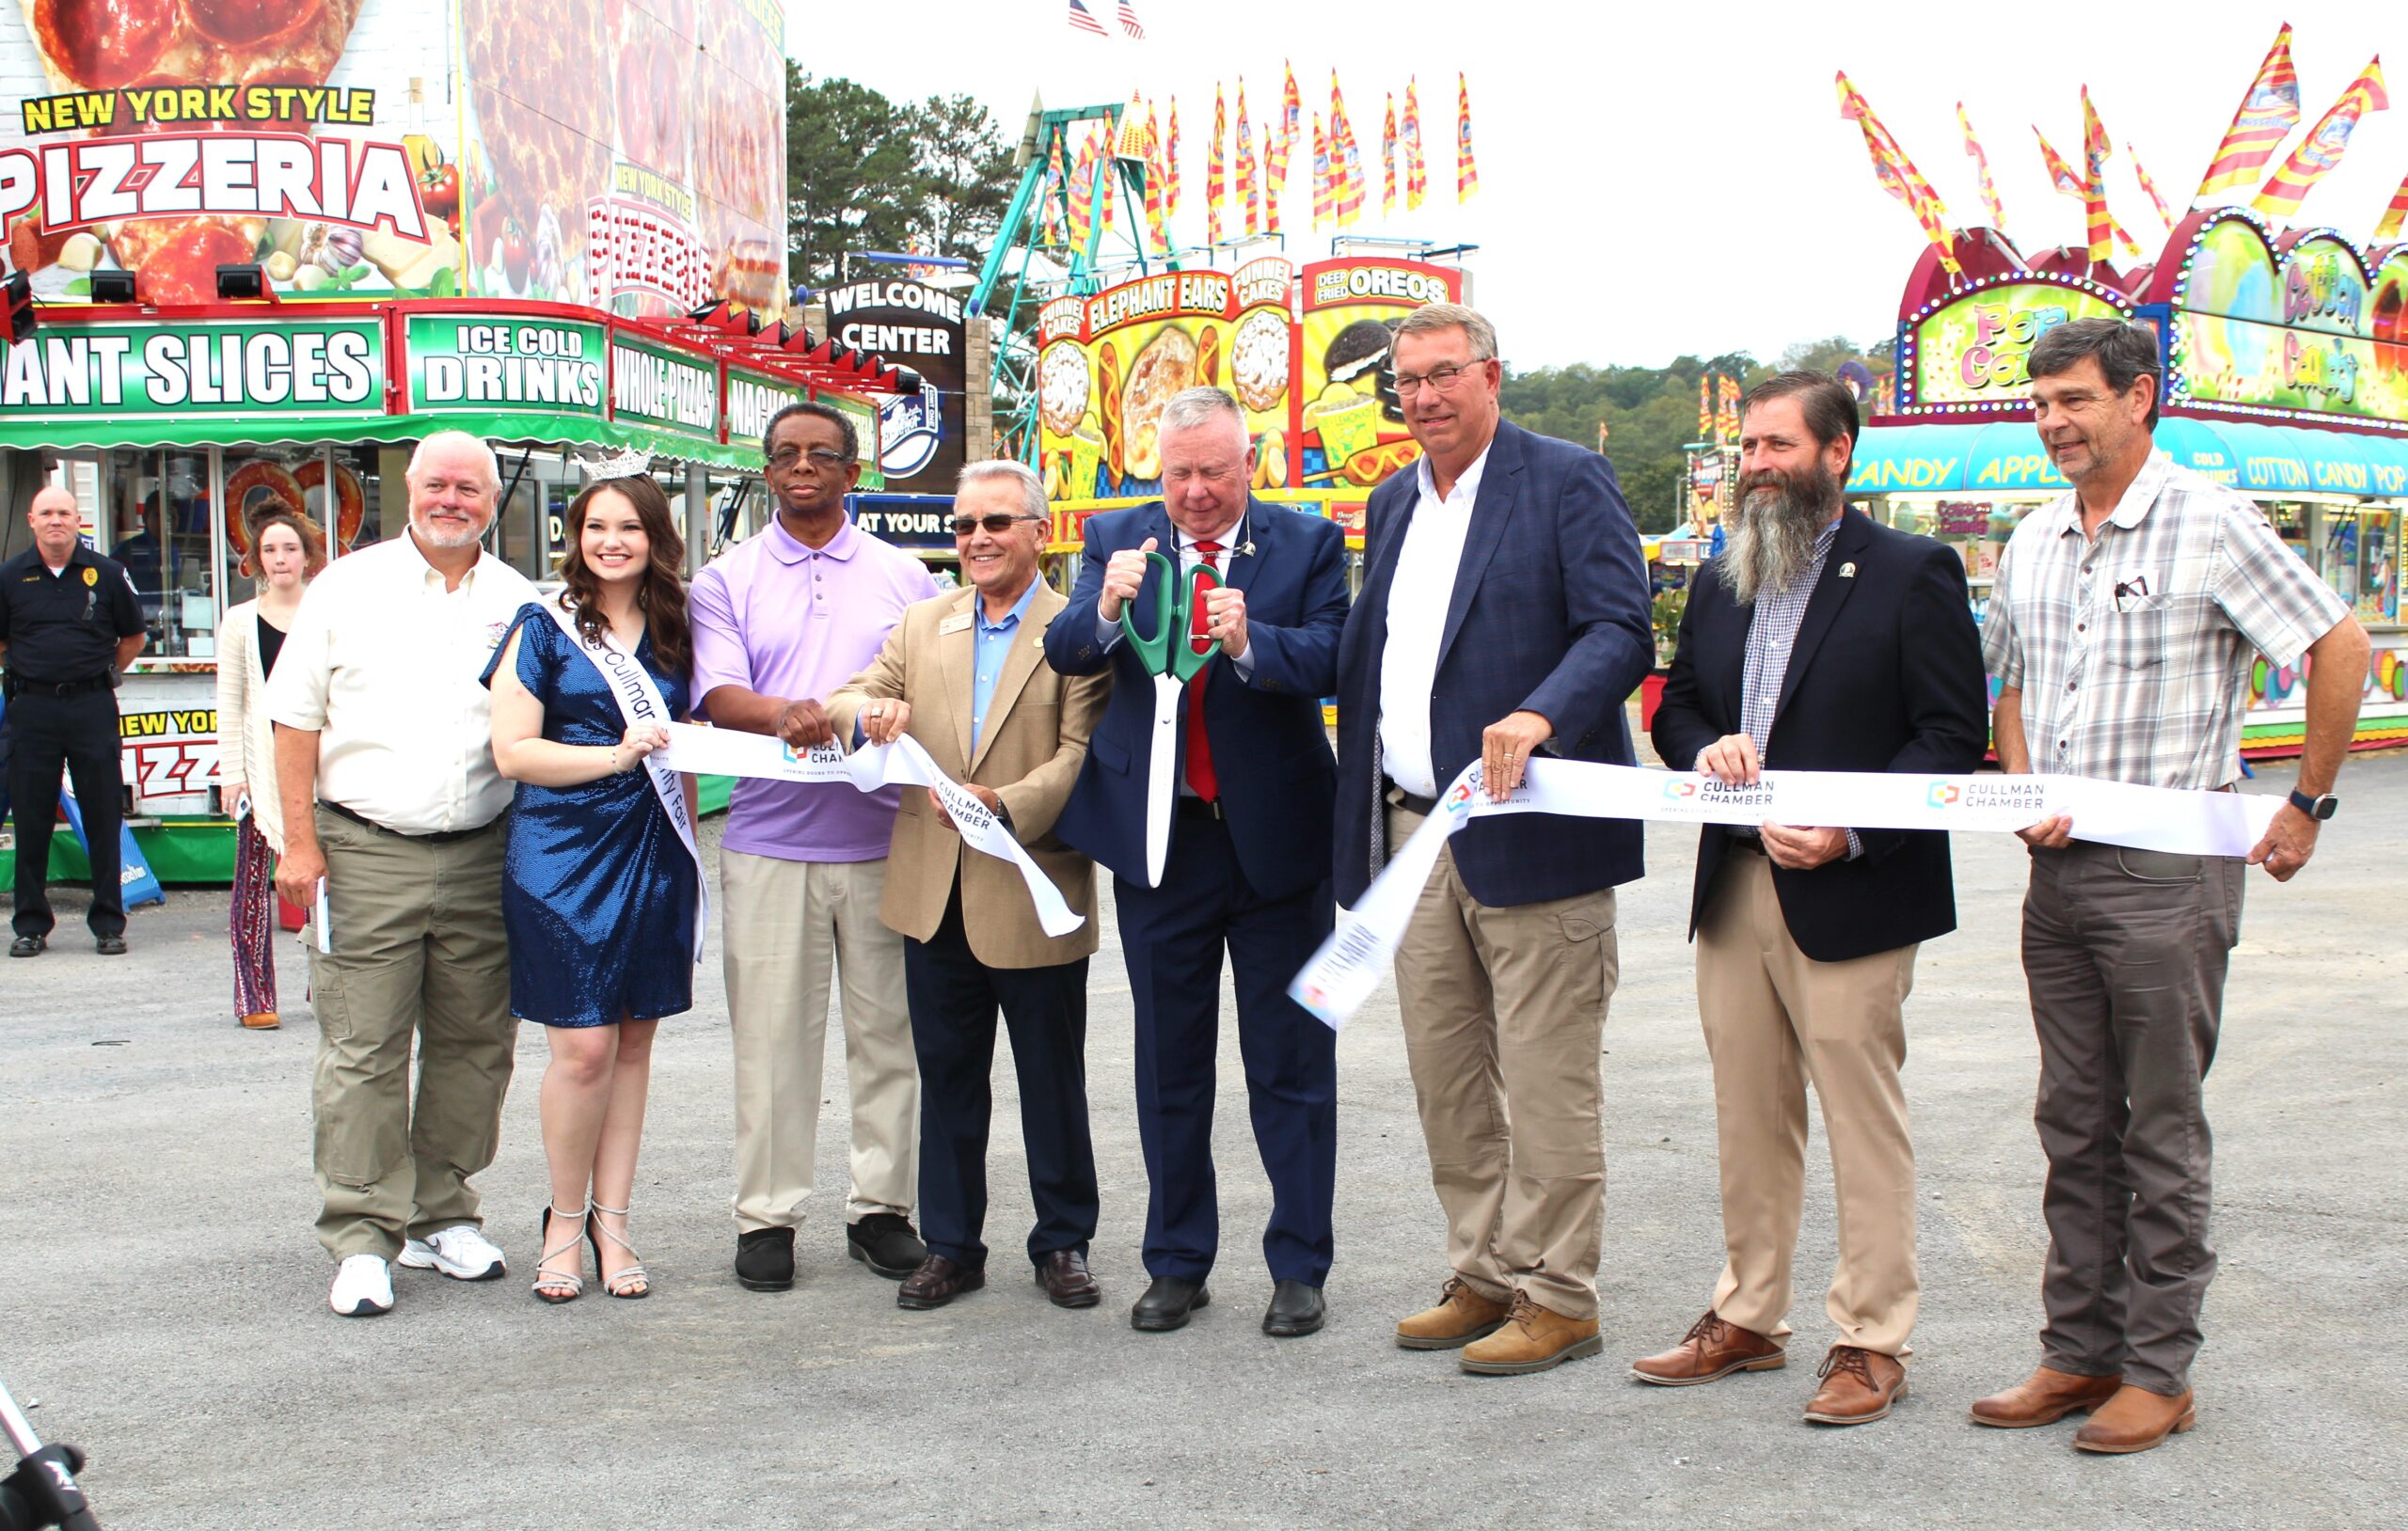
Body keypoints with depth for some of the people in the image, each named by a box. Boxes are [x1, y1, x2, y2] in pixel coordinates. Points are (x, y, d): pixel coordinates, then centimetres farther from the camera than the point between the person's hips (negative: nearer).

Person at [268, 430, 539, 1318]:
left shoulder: (518, 603, 9)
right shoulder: (348, 588, 4)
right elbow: (297, 719, 3)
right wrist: (300, 840, -5)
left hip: (481, 857, 3)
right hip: (365, 853, -2)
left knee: (473, 1045, 8)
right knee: (363, 1051, -3)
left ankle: (442, 1217, 21)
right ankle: (360, 1241, 3)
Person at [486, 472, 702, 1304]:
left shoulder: (671, 634, 13)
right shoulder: (543, 629, 0)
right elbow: (512, 751, -6)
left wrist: (689, 849, 15)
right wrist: (618, 754, -16)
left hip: (654, 858, 4)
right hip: (565, 854, -4)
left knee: (634, 1040, 7)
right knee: (584, 1046, -7)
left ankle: (610, 1221, 15)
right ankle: (564, 1221, 12)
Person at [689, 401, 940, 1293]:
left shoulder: (904, 577, 12)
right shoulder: (726, 581, 8)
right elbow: (717, 694, -6)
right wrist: (783, 713, -26)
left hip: (883, 840, 1)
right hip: (770, 841, -1)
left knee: (887, 1027, 5)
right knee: (771, 1033, 1)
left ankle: (882, 1208, 16)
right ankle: (767, 1216, 11)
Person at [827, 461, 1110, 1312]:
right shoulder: (923, 626, 13)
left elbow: (1083, 754, -13)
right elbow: (845, 703, 7)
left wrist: (1007, 806, -28)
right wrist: (868, 712, -17)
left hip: (1035, 898, -4)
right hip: (935, 897, 5)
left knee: (1052, 1082, 8)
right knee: (946, 1078, 13)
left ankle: (1063, 1243, 22)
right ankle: (950, 1246, 24)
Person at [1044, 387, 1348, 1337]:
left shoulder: (1307, 544, -2)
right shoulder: (1119, 539, 4)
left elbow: (1330, 662, -15)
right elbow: (1064, 654, -8)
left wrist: (1251, 642, -33)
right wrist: (1107, 609, -29)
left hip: (1276, 836, -2)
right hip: (1159, 840, 2)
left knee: (1291, 1065, 5)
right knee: (1169, 1068, 11)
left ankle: (1299, 1267, 15)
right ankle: (1177, 1266, 22)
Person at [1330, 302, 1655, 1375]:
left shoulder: (1567, 481, -4)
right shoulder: (1392, 504, 18)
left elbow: (1621, 631, -14)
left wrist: (1540, 716, -32)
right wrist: (1361, 824, 11)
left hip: (1528, 833, -7)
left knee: (1545, 1084, -1)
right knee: (1444, 1077, 12)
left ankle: (1557, 1297, 11)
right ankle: (1485, 1277, 25)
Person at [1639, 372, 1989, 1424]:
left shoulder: (1911, 575, -4)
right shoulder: (1720, 585, 16)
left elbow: (1955, 736, -8)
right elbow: (1676, 706, 21)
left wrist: (1849, 831, -18)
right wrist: (1704, 749, -3)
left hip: (1849, 897, -6)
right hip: (1733, 892, 6)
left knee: (1863, 1127, -1)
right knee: (1748, 1120, 13)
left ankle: (1871, 1342, 10)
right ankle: (1747, 1317, 24)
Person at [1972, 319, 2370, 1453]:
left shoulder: (2210, 525, -8)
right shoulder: (2031, 544, 11)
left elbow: (2340, 648, -5)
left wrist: (2307, 806, -3)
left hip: (2169, 868, -6)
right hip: (2058, 870, 6)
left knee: (2161, 1130, 1)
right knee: (2074, 1124, 11)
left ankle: (2158, 1370, 10)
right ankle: (2079, 1351, 20)